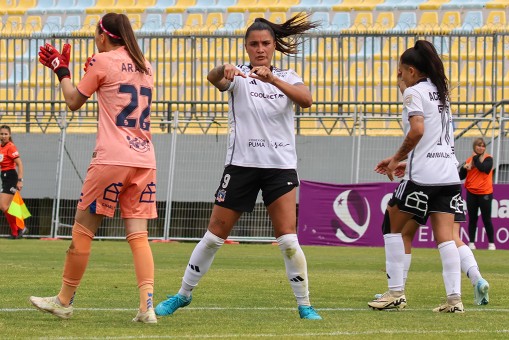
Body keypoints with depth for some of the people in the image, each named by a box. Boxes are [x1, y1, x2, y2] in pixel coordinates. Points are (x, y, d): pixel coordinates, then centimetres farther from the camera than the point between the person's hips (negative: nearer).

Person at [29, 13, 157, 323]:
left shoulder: (103, 61, -2)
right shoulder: (145, 66, 15)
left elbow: (74, 101, 7)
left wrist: (62, 70, 22)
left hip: (112, 159, -6)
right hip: (145, 160, 6)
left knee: (83, 230, 6)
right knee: (138, 234, 1)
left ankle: (64, 301, 14)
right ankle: (147, 306, -13)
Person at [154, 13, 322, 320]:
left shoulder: (287, 78, 4)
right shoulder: (238, 76, 1)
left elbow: (306, 100, -18)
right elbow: (214, 79, -23)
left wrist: (272, 79, -33)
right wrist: (223, 71, -48)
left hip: (281, 167, 0)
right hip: (242, 165, 0)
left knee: (288, 239, -11)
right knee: (214, 235, 5)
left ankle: (305, 304, 1)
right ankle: (183, 295, 19)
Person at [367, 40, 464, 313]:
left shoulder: (414, 91, -6)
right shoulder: (440, 92, 19)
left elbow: (417, 130, -19)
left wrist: (397, 159, -6)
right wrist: (399, 159, 24)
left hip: (423, 175, -7)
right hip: (449, 174, 7)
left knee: (392, 225, 8)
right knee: (445, 236, 1)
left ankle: (396, 293, 5)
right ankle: (454, 298, -10)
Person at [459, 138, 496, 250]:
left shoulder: (488, 159, -2)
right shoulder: (469, 160, 9)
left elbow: (484, 168, -22)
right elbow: (461, 176, 9)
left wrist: (476, 159, -10)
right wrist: (464, 168, -9)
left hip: (485, 194, -3)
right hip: (471, 193, 3)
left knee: (486, 219, -1)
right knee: (472, 219, 6)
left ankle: (491, 243, 5)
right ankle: (471, 242, 12)